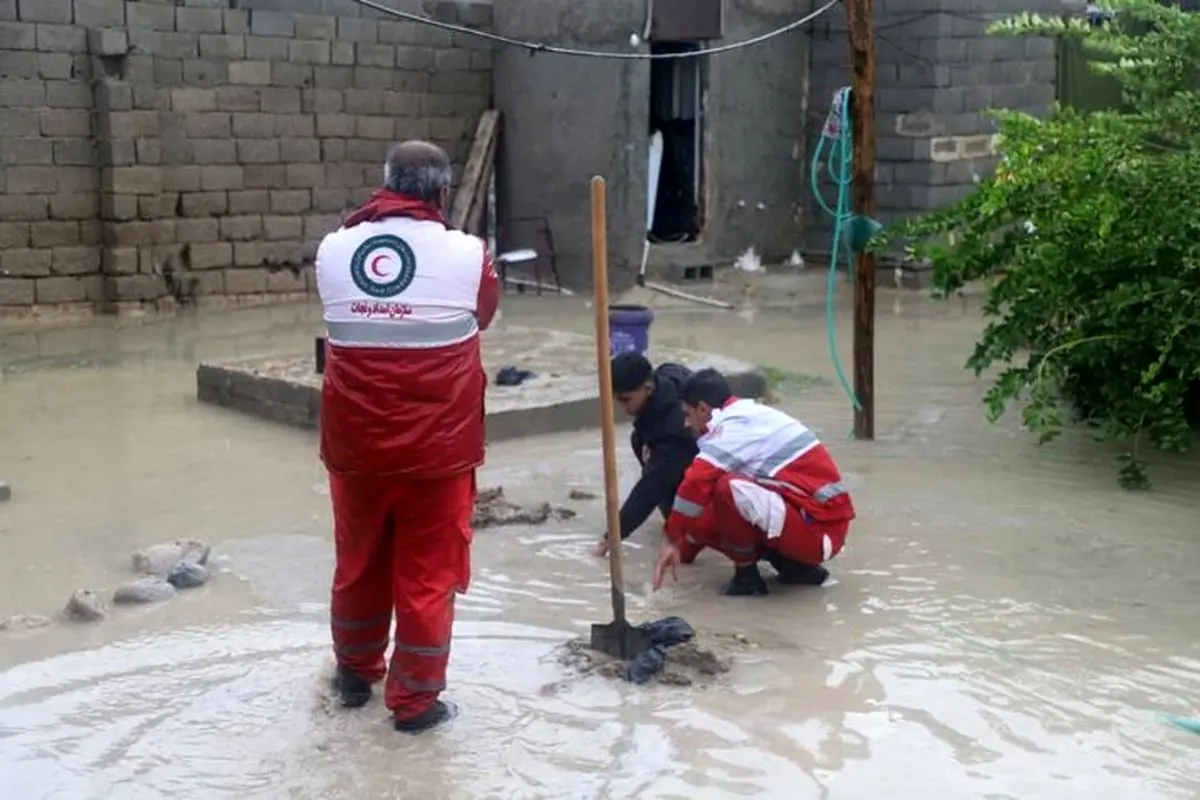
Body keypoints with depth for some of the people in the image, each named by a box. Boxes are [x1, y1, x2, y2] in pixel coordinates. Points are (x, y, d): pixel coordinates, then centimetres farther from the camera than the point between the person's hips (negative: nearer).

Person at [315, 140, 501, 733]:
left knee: (359, 561, 20)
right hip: (436, 445, -3)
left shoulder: (332, 251, -2)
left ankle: (356, 673, 38)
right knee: (428, 572, 9)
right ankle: (415, 700, 18)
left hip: (355, 442, 4)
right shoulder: (466, 255, -10)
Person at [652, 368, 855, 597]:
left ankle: (747, 576, -6)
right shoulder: (750, 417, 16)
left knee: (728, 488, -27)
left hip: (816, 532, -10)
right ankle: (794, 565, 10)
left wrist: (673, 541, -18)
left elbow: (696, 484, -26)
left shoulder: (732, 426, -13)